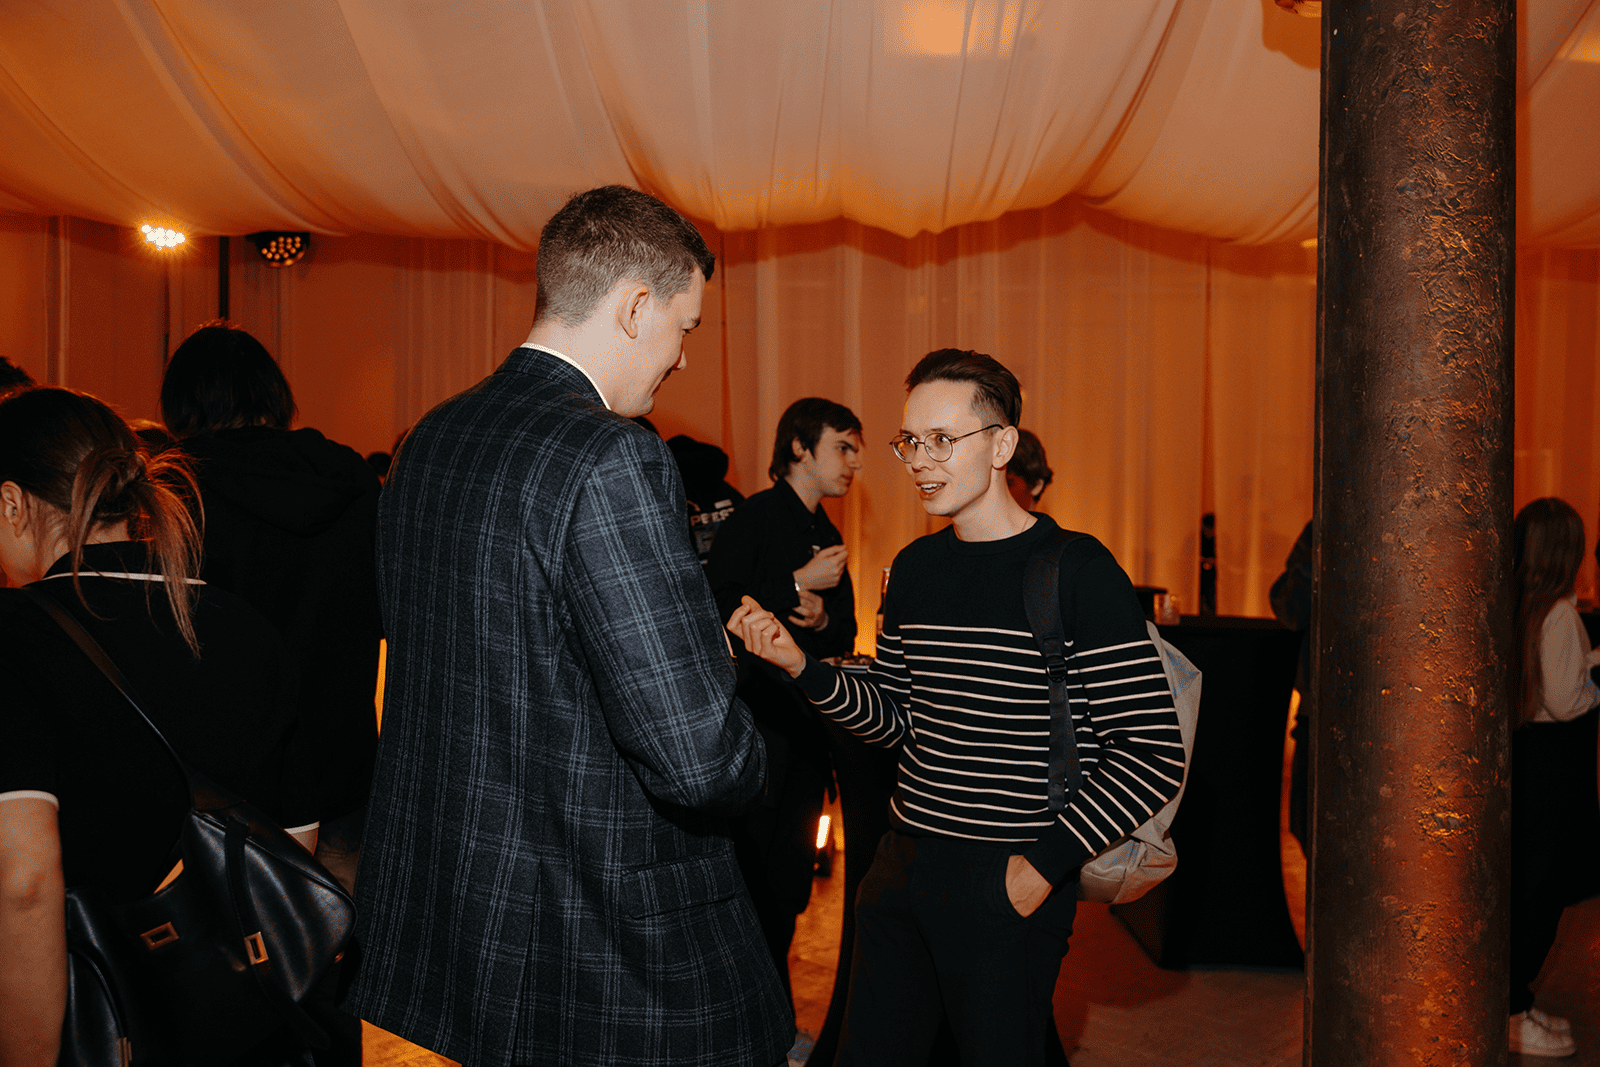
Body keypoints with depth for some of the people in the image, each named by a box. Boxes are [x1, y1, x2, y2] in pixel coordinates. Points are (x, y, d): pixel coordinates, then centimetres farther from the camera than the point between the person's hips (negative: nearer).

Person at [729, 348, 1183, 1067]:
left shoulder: (1076, 571, -13)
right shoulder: (914, 567, 6)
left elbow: (1155, 754, -14)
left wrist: (1049, 861, -14)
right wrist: (803, 667, -3)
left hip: (1011, 885, -5)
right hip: (904, 866, 6)